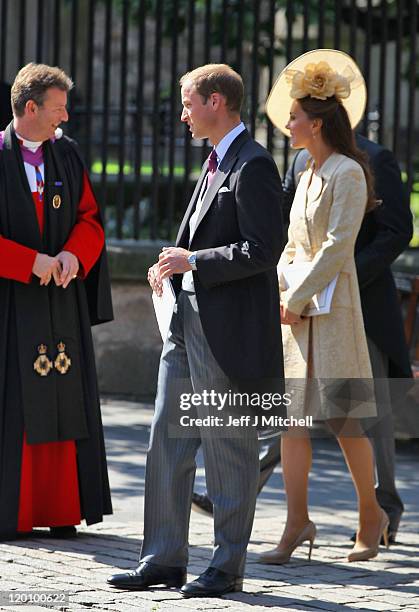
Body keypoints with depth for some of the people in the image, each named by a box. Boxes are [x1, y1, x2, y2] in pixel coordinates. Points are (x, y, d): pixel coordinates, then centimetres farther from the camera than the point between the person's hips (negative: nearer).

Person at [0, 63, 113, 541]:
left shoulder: (66, 154, 8)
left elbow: (89, 216, 10)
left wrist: (73, 255, -8)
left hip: (62, 300, 5)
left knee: (63, 403, 4)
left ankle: (60, 510, 9)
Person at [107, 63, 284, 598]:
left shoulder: (253, 166, -13)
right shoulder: (215, 163, 17)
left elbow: (263, 250, -20)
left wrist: (193, 262, -15)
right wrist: (175, 263, 8)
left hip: (228, 328, -10)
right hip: (189, 320, 10)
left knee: (228, 449, -1)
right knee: (167, 441, 9)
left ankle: (227, 567, 7)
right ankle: (164, 559, 15)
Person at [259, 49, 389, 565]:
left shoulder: (347, 173, -9)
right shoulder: (309, 175, 16)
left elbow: (338, 244, -16)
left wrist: (297, 299, -15)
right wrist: (278, 291, 4)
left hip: (331, 304, -8)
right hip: (294, 304, 8)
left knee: (343, 418, -3)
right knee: (291, 415, 1)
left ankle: (371, 514, 12)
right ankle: (297, 522, 1)